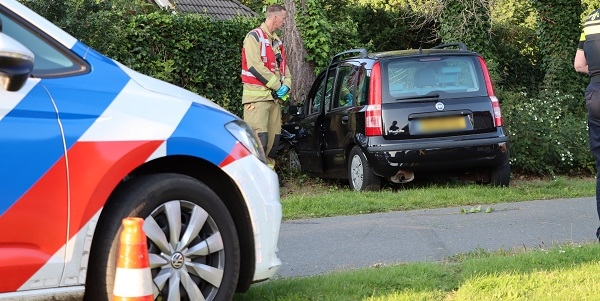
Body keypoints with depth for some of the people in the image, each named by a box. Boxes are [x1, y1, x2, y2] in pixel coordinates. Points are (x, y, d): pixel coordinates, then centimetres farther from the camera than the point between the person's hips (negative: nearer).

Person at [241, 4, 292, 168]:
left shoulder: (277, 42, 20)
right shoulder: (254, 36, -6)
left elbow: (283, 67, 22)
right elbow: (254, 66, -16)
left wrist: (286, 85, 0)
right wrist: (277, 85, -12)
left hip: (274, 96, 8)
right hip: (257, 95, -8)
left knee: (274, 138, 7)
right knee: (260, 138, -16)